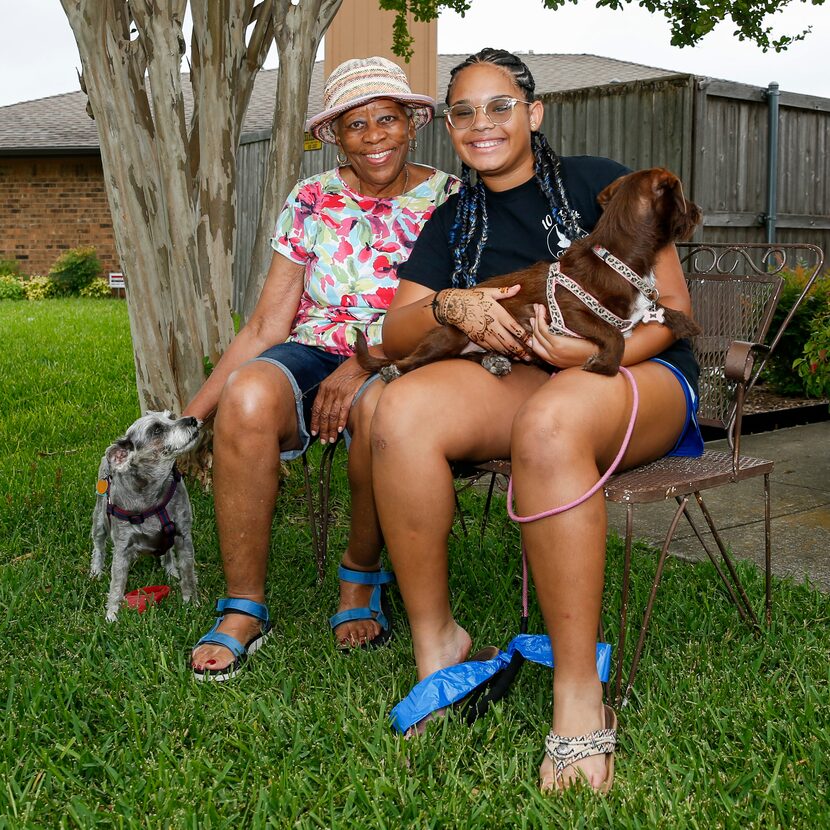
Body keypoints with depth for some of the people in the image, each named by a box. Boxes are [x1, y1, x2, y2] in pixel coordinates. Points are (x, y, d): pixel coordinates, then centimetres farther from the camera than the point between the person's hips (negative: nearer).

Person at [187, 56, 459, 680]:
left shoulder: (451, 200, 4)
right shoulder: (312, 202, 9)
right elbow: (266, 325, 5)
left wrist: (368, 363, -21)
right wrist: (191, 416, -4)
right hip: (312, 352, 2)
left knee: (378, 405, -39)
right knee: (249, 394, -33)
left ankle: (362, 574, -10)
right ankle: (244, 610, -21)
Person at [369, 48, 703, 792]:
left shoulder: (597, 182, 4)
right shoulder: (452, 222, 17)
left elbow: (672, 309, -1)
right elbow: (395, 334, 8)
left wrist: (595, 352, -21)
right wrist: (450, 305, -14)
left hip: (637, 376, -3)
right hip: (517, 381, 4)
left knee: (549, 420, -40)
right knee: (403, 408, -28)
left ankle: (582, 703, -32)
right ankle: (436, 646, -15)